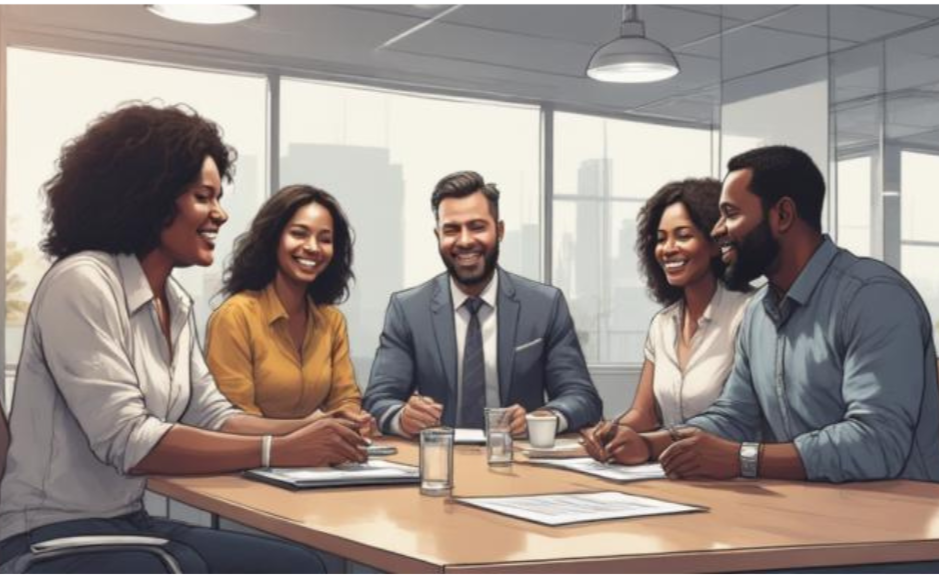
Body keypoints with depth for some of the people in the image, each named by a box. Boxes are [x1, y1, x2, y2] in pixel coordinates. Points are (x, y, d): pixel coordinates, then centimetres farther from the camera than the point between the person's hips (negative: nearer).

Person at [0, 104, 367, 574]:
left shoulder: (176, 303, 10)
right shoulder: (82, 283, -17)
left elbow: (211, 418, 9)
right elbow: (126, 442, -24)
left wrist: (308, 431, -9)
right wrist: (280, 450, -24)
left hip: (128, 523, 8)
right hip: (53, 536, -7)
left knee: (300, 564, -11)